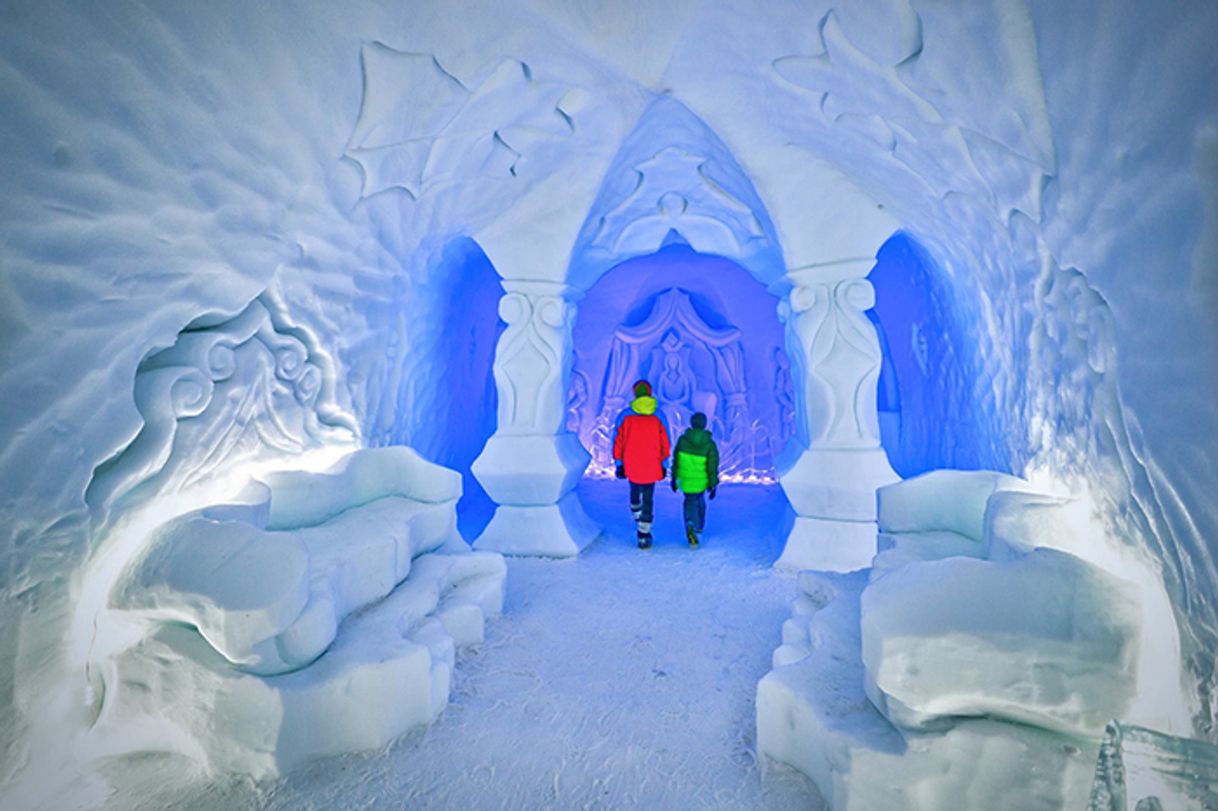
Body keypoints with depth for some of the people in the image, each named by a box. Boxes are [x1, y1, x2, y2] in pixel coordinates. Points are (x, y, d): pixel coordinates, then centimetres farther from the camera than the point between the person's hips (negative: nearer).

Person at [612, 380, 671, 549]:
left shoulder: (627, 420, -10)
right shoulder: (657, 422, -8)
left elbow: (619, 443, -5)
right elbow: (665, 446, -1)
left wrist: (619, 464, 7)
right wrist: (663, 465, 12)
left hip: (632, 469, 1)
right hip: (651, 470, -1)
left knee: (634, 493, 27)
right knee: (648, 501, 7)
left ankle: (637, 517, 49)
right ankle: (644, 536, 6)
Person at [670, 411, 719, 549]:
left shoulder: (682, 439, -12)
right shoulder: (710, 444, -15)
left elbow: (676, 460, -3)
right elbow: (713, 467, -13)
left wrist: (674, 477, 9)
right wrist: (713, 485, -4)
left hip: (685, 479, -1)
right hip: (702, 480, 1)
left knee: (690, 502, 11)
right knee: (699, 498, 27)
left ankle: (691, 526, -16)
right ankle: (699, 525, 42)